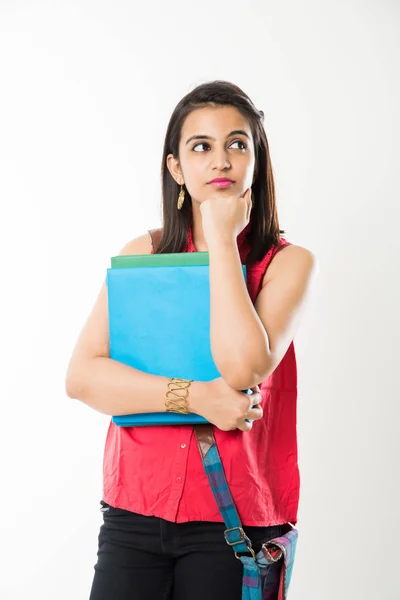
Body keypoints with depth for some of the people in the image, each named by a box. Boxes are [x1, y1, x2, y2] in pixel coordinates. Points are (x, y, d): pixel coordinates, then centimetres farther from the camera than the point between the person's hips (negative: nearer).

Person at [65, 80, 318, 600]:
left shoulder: (288, 263, -2)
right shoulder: (144, 255, 5)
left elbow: (244, 369, -20)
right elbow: (81, 376, -4)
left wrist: (222, 238, -12)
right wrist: (193, 396, -16)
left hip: (233, 518, -2)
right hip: (135, 512, 2)